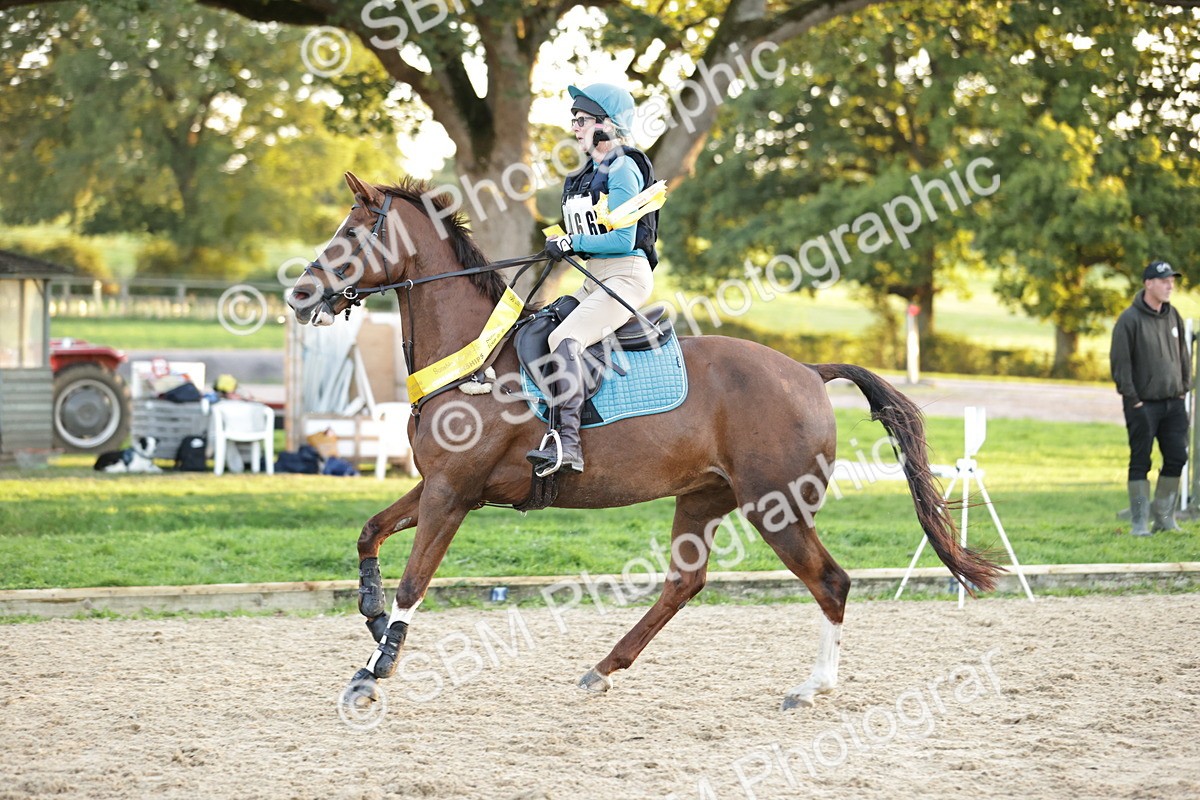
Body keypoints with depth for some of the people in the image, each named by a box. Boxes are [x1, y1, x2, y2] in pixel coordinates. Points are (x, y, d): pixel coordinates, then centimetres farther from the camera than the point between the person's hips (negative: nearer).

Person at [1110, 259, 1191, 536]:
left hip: (1173, 402, 6)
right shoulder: (1130, 319, -11)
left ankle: (1164, 514, 19)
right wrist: (1131, 397, -13)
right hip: (1143, 404, -6)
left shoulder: (1173, 316, 9)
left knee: (1177, 458, 5)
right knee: (1140, 462, -2)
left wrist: (1184, 387, 11)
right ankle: (1139, 521, 3)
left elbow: (1183, 355, 19)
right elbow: (1120, 361, -12)